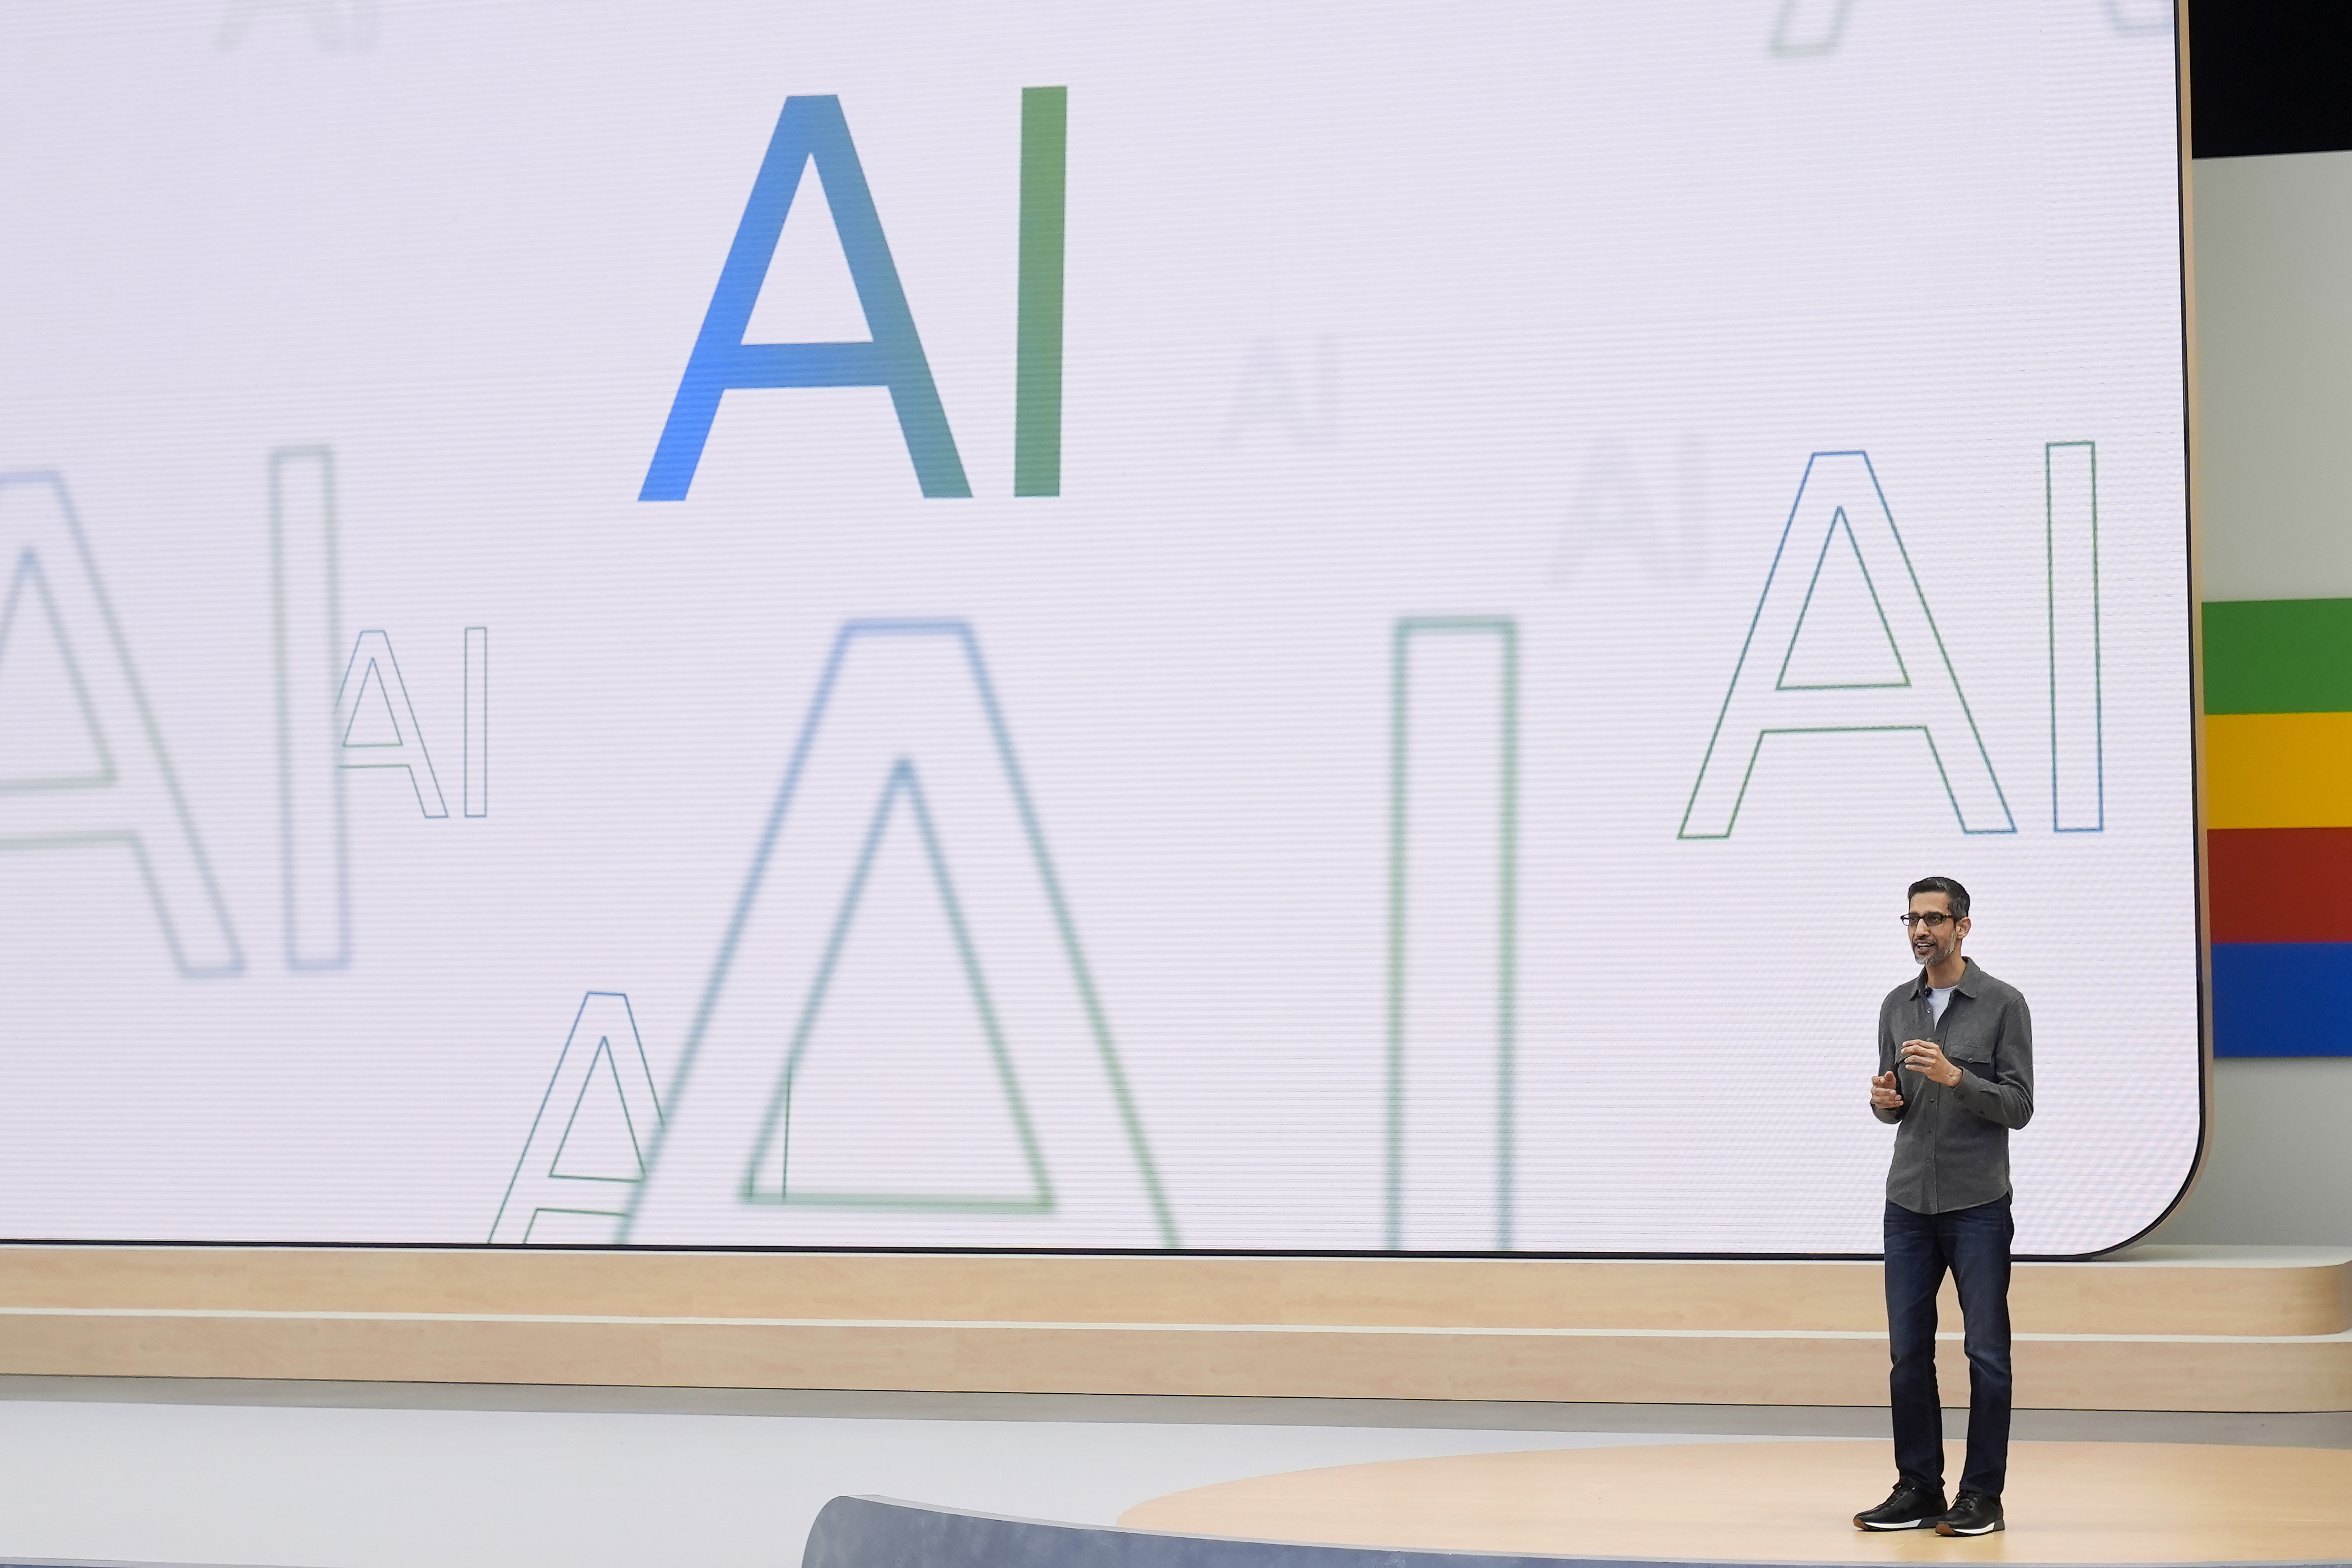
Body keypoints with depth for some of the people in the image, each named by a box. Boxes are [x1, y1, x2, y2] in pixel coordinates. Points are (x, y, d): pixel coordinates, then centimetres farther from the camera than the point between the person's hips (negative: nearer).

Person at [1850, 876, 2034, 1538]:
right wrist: (1885, 1100, -8)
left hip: (1978, 1206, -5)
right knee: (1909, 1352, 4)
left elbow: (2018, 1106, -10)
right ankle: (1918, 1489, 11)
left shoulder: (2003, 1004, -6)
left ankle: (1981, 1495, 4)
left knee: (1987, 1353, -1)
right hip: (1909, 1204, 5)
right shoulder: (1896, 1006, 10)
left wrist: (1954, 1076, -23)